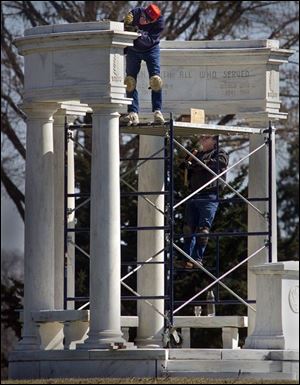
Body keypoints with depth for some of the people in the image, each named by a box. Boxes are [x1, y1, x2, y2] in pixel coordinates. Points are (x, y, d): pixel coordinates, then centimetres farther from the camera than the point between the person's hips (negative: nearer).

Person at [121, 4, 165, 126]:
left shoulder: (159, 22, -29)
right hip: (133, 50, 2)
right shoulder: (135, 13, -26)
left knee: (155, 79, -16)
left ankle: (157, 111, -11)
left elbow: (150, 41, -36)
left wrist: (140, 35, -50)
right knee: (130, 81, -8)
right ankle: (133, 114, -10)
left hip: (151, 50, -1)